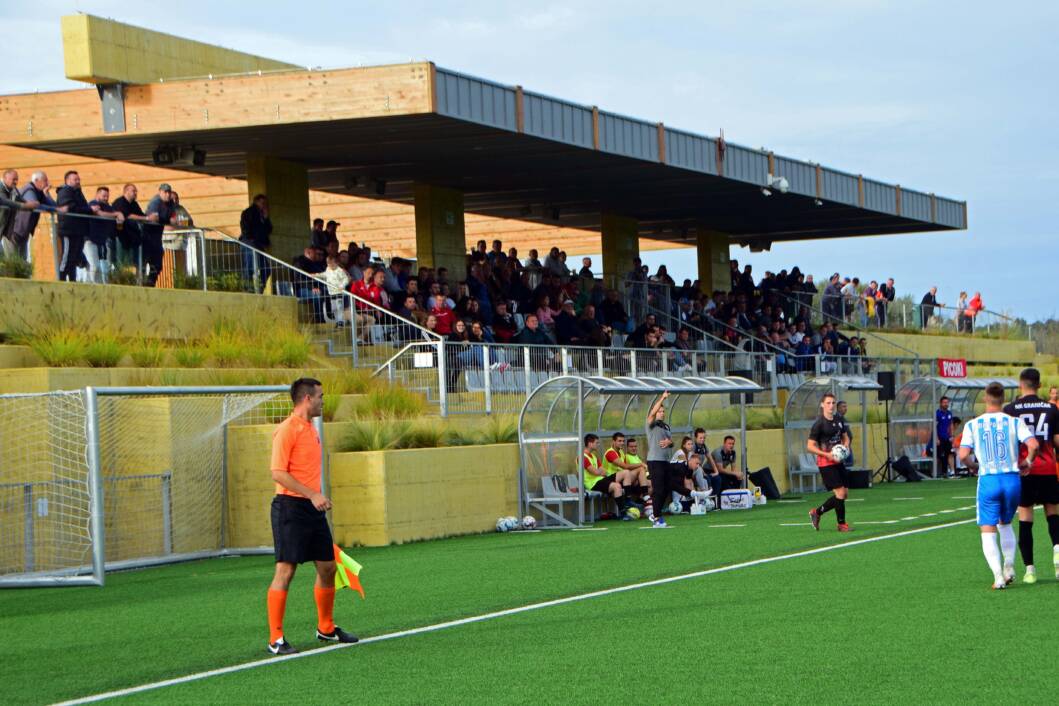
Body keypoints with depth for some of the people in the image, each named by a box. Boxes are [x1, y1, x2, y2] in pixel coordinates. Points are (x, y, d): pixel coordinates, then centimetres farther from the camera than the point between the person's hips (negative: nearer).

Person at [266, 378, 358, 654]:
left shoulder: (311, 430, 16)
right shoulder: (287, 429, -12)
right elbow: (278, 473, -19)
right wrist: (312, 495, -24)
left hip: (312, 508, 9)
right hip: (290, 507, -9)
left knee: (327, 568, 12)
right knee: (285, 571, -8)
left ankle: (326, 629, 27)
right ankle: (275, 639, -5)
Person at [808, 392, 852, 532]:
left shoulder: (838, 421, 8)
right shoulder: (819, 424, -12)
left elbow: (845, 437, 24)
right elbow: (810, 446, -13)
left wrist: (845, 446, 0)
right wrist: (827, 455, -22)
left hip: (838, 461, 8)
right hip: (826, 463, -8)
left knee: (844, 494, 8)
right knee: (840, 493, -11)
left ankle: (817, 512, 25)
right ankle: (841, 524, 3)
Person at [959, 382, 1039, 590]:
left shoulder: (972, 425, -1)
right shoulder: (1014, 422, 0)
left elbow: (963, 455, -9)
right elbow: (1033, 444, -13)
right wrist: (1027, 462, 6)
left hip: (988, 480, -2)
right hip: (1012, 479, 2)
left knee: (988, 532, 3)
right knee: (1005, 524, 25)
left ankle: (998, 575, -13)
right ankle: (1009, 566, 10)